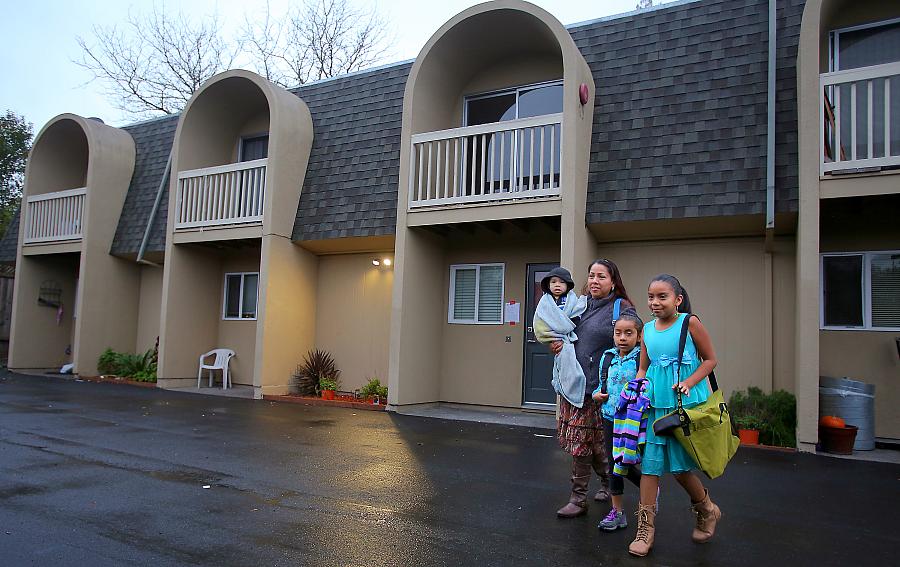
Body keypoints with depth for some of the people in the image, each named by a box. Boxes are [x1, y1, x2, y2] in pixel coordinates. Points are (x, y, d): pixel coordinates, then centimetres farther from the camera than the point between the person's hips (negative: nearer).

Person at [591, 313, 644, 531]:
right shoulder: (608, 357, 7)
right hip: (610, 417, 5)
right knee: (613, 464, 10)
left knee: (625, 465, 1)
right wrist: (596, 394, -1)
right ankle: (617, 511, 22)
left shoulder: (643, 358, -10)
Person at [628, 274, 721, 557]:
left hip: (686, 403, -4)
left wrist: (689, 383, -16)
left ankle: (707, 510, 33)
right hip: (655, 404, 4)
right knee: (649, 462, 2)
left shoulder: (690, 323, -7)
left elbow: (710, 359, -2)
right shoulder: (648, 329, 7)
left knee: (680, 466, 4)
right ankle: (646, 528, 10)